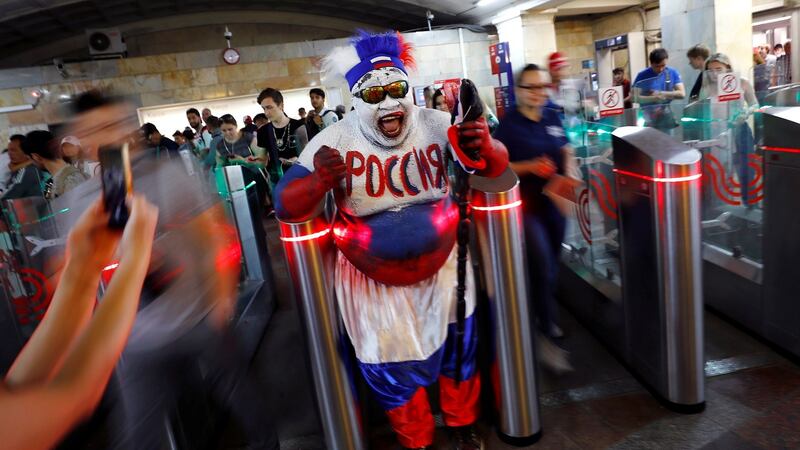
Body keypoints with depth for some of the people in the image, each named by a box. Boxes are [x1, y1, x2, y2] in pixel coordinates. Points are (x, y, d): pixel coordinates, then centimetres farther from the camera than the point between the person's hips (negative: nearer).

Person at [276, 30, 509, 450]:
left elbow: (497, 166, -6)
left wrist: (486, 148, -32)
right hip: (373, 278, -1)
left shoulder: (435, 124, -12)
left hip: (442, 262, 2)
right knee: (392, 369, 13)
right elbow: (285, 206, -15)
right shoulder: (334, 140, -16)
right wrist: (319, 182, -38)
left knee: (459, 348, 17)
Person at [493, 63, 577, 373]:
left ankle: (546, 318, 40)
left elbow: (566, 152, 15)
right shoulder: (508, 125, -8)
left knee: (551, 266, 17)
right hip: (526, 205, -6)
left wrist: (569, 172, -5)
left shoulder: (553, 118, 7)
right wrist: (530, 166, -23)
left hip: (555, 201, 6)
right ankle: (547, 336, 4)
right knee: (543, 269, -10)